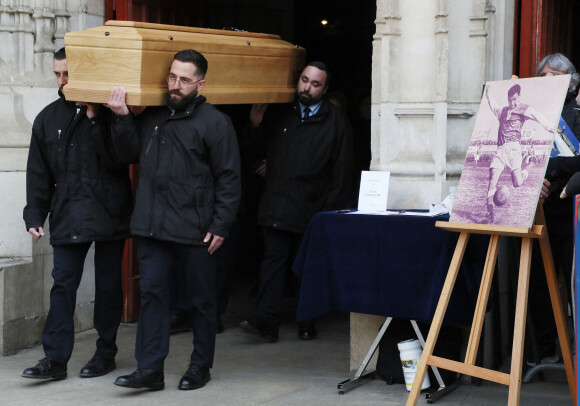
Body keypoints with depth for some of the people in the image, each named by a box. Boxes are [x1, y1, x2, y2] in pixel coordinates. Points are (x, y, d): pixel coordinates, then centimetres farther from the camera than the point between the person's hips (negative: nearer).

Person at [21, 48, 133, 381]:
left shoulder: (109, 113, -2)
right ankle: (56, 359, 0)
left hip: (110, 215, -3)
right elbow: (39, 173, 12)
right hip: (68, 216, 3)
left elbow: (117, 160, -14)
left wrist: (94, 119, -19)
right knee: (63, 284, -2)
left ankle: (106, 353, 19)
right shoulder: (49, 118, 10)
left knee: (108, 285, 7)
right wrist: (35, 215, 5)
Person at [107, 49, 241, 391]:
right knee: (152, 293, 1)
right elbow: (132, 153, 17)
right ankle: (150, 369, 4)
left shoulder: (215, 122, -6)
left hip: (196, 231, -4)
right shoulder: (152, 116, 10)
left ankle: (201, 366, 20)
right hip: (153, 226, 4)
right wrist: (123, 119, 3)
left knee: (201, 300, 8)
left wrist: (220, 226, -11)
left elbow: (229, 180, -6)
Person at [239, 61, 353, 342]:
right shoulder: (279, 113, 9)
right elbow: (259, 143, 18)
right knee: (274, 259, -6)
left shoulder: (335, 122, 3)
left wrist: (331, 209, -3)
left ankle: (307, 323, 19)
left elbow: (341, 172, 2)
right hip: (276, 205, 1)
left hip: (312, 209, -1)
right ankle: (265, 321, -11)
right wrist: (255, 125, -2)